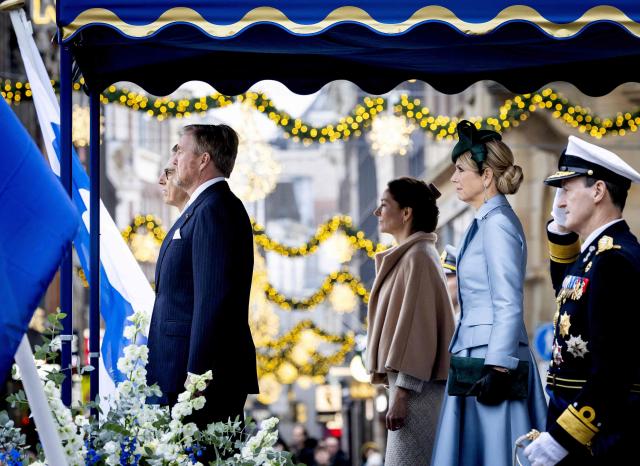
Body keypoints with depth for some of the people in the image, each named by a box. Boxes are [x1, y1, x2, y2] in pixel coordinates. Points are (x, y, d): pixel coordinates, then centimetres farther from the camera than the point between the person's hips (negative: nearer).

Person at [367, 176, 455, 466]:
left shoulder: (417, 257, -11)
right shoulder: (408, 255, 18)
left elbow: (418, 329, -18)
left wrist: (401, 392, -20)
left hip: (416, 387, -10)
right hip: (411, 384, 10)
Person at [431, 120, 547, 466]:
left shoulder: (497, 223, -12)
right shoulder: (484, 223, 16)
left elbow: (509, 305, -17)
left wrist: (497, 369, -21)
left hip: (492, 357, -9)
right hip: (476, 354, 9)